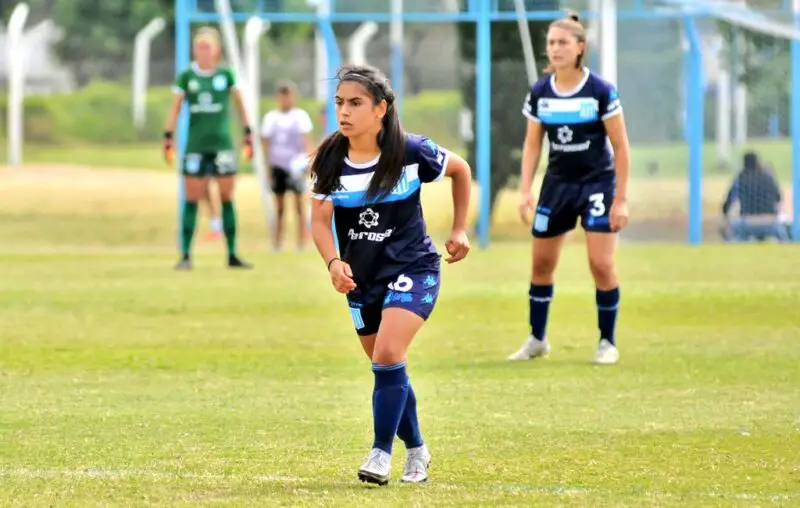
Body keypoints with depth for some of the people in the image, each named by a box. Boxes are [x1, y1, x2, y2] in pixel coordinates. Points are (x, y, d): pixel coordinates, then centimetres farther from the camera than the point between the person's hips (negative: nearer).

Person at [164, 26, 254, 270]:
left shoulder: (226, 74, 2)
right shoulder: (187, 76, 2)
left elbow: (239, 102, 10)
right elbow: (176, 107, 4)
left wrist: (248, 133, 8)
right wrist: (168, 137, -3)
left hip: (222, 144, 0)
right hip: (195, 146, 0)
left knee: (227, 199, 3)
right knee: (192, 199, -2)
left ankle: (232, 255, 9)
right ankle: (185, 255, 0)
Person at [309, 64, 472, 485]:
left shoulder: (411, 151, -15)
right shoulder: (329, 160, -7)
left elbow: (460, 169, 4)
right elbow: (320, 219, -4)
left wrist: (459, 230, 6)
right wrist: (334, 262, -22)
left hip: (412, 269, -4)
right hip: (362, 277, 4)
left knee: (388, 356, -22)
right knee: (388, 370, 12)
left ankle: (382, 452, -14)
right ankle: (416, 450, 31)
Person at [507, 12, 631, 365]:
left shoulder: (601, 91, -13)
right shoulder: (539, 93, -2)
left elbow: (620, 146, -9)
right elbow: (532, 144, 7)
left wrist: (621, 199, -11)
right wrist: (525, 190, -4)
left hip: (598, 182, -4)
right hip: (558, 183, 4)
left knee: (601, 263, -10)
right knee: (541, 262, 8)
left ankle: (607, 342, 6)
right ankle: (537, 339, 23)